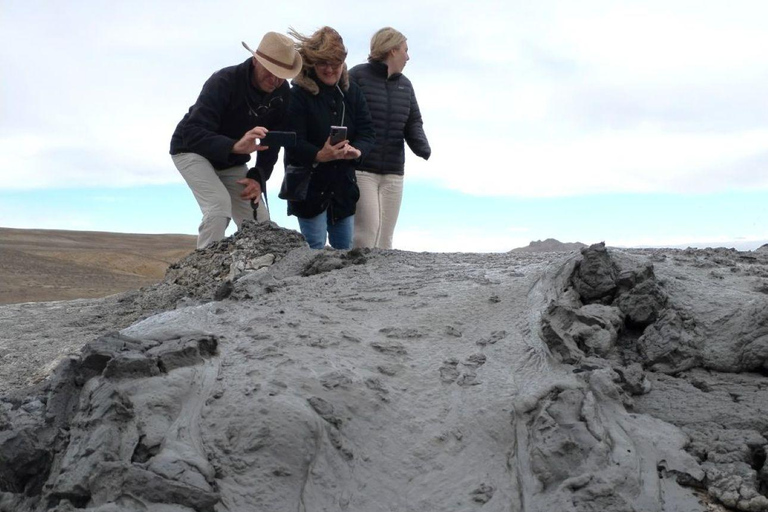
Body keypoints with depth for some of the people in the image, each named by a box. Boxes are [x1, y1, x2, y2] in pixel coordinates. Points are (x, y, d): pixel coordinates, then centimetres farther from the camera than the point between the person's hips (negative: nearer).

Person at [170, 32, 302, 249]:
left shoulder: (282, 93, -13)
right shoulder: (223, 82, -30)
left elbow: (272, 143, -3)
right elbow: (192, 133, -39)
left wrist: (259, 177, -17)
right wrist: (234, 146, -56)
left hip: (233, 162, 6)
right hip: (193, 151, -6)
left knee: (259, 222, -3)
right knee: (219, 204, -30)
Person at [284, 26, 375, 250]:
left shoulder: (352, 92, 5)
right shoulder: (298, 95, -11)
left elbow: (367, 131, 0)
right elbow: (293, 142, -18)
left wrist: (357, 150, -22)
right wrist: (319, 156, -37)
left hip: (343, 185, 5)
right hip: (309, 185, -5)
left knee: (345, 250, 13)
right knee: (315, 249, -4)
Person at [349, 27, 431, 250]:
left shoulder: (405, 84, 16)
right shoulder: (357, 76, -5)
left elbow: (413, 123, 14)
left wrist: (422, 147, -7)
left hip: (393, 173, 6)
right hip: (360, 170, -6)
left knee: (385, 237, 7)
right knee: (367, 230, -13)